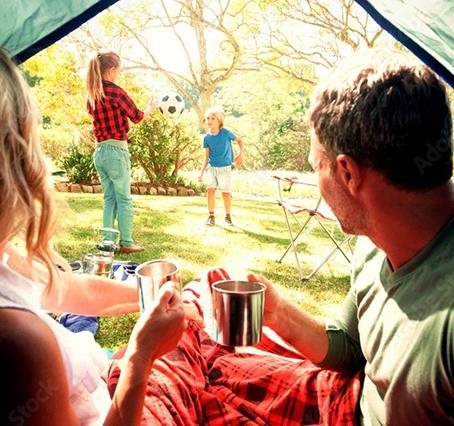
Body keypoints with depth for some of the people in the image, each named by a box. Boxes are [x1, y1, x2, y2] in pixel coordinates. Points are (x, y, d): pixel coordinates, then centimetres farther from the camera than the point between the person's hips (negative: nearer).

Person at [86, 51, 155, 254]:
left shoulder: (92, 96, 9)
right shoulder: (116, 91, -13)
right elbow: (137, 117, -4)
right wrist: (150, 108, 14)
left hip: (99, 152, 7)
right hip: (116, 151, -7)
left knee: (109, 199, 14)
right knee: (124, 200, 2)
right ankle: (126, 243, 7)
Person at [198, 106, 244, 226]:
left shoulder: (226, 133, -12)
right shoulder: (207, 138, -3)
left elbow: (240, 141, 2)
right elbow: (207, 157, 3)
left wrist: (240, 155, -12)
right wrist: (201, 173, -1)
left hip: (225, 168, -2)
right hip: (211, 168, 2)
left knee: (226, 194, 1)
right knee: (210, 191, -8)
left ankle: (228, 216, 19)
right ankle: (211, 216, 5)